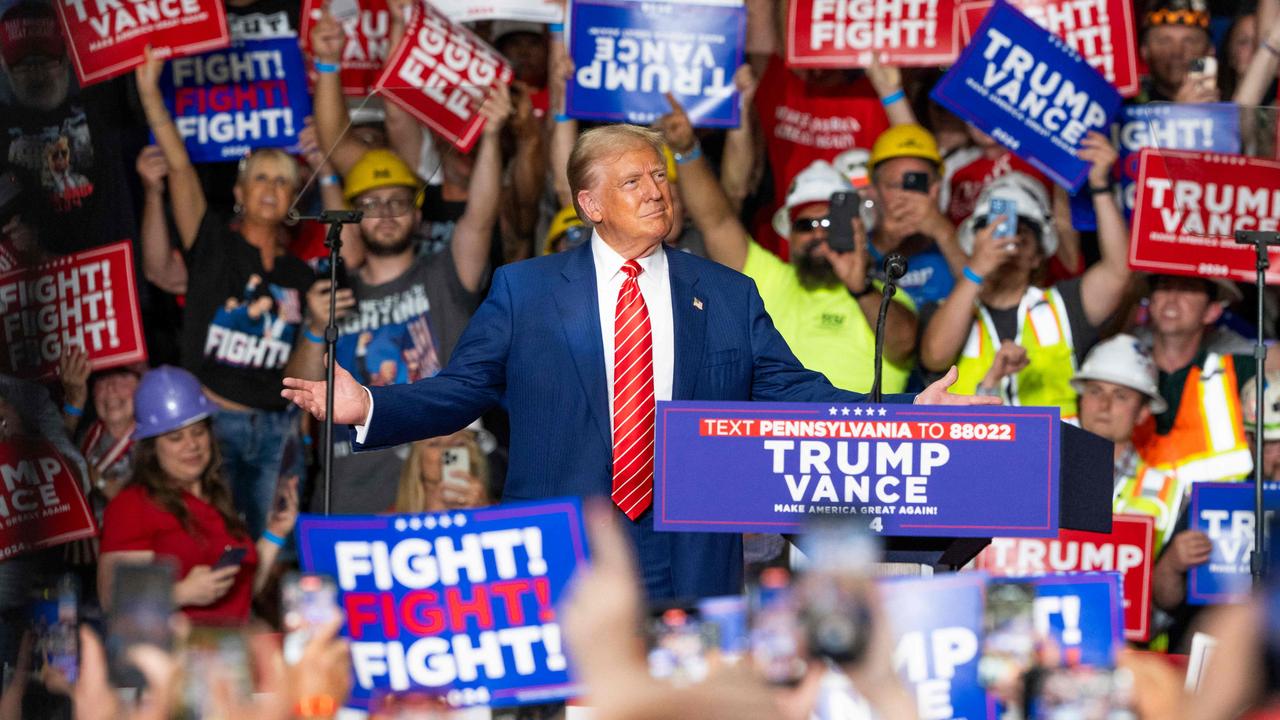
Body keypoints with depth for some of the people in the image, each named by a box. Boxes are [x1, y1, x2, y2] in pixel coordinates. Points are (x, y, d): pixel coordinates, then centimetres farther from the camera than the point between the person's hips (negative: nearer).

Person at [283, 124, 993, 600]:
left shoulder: (728, 296, 10)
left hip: (690, 563, 1)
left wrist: (906, 415, -2)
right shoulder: (523, 291, 6)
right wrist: (368, 407, -11)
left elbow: (791, 390, 9)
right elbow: (458, 389, 5)